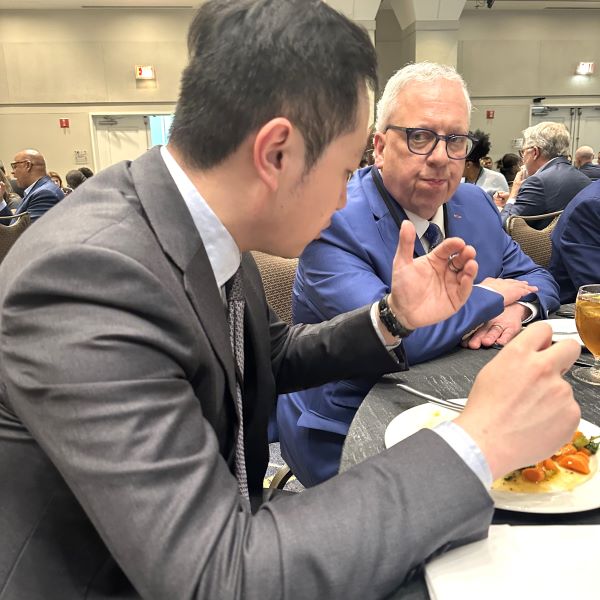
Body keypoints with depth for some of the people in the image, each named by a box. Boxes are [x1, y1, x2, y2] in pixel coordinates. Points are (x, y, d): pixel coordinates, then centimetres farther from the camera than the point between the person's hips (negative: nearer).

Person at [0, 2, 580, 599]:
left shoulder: (209, 233, -7)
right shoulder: (87, 274, -31)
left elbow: (273, 357, 9)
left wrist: (393, 319, -5)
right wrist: (478, 442, -28)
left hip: (225, 534, 6)